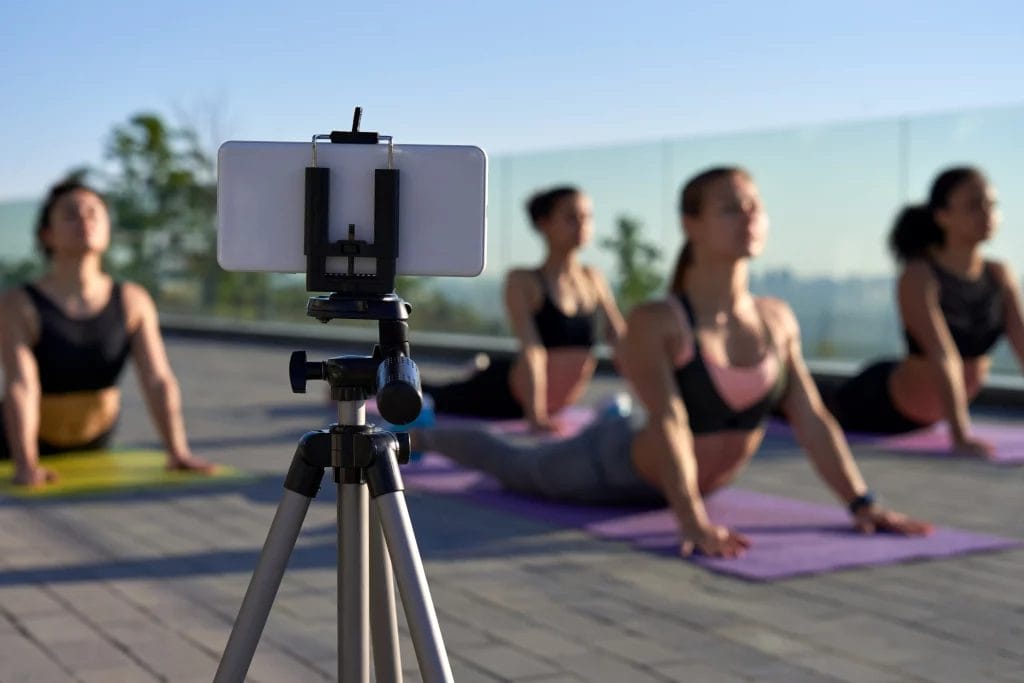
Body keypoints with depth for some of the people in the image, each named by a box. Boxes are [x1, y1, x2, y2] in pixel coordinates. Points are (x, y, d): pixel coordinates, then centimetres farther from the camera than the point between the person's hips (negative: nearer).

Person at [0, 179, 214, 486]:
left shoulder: (132, 302, -14)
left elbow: (159, 380, -18)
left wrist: (178, 452, -28)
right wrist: (25, 466, -41)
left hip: (94, 444, 3)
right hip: (35, 445, -3)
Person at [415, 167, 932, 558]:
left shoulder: (778, 320, -14)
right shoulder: (656, 323, -31)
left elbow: (812, 420, -14)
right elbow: (669, 424, -42)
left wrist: (861, 504, -22)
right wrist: (692, 522, -52)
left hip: (702, 481, 5)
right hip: (615, 468, -5)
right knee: (515, 467, 20)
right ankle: (419, 435, 45)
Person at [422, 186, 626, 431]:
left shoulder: (593, 279, -1)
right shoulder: (523, 281, -17)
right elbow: (532, 349, -28)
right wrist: (534, 415, -36)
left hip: (556, 405, 5)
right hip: (501, 394, -5)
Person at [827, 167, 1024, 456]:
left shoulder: (1000, 277, -12)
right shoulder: (919, 277, -29)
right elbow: (943, 357, -39)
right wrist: (960, 435, -46)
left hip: (933, 415, 6)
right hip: (880, 404, -6)